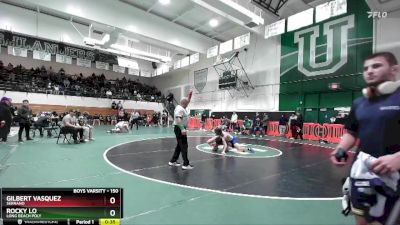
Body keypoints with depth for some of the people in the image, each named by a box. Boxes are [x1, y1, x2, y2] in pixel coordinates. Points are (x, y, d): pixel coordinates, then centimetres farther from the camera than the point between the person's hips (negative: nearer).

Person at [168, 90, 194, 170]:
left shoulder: (182, 108, 14)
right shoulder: (180, 109, -17)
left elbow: (187, 101, 31)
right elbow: (178, 119, -30)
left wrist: (190, 95, 19)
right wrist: (182, 129, -38)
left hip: (181, 128, 11)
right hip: (179, 129, -11)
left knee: (179, 145, 17)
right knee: (184, 146, -8)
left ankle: (173, 161, 26)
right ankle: (186, 164, -3)